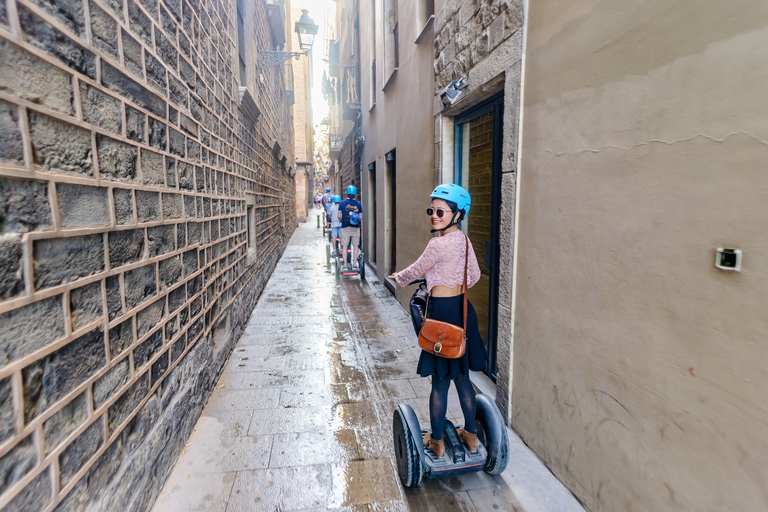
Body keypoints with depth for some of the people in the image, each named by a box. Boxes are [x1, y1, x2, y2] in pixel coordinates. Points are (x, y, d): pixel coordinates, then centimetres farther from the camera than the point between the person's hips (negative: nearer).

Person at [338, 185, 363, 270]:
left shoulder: (342, 203, -2)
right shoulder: (358, 204, 1)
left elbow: (339, 216, -3)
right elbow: (361, 218, 0)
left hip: (345, 227, -1)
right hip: (355, 228, 1)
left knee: (344, 245, 7)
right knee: (356, 245, 9)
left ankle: (345, 263, 6)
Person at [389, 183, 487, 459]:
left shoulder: (438, 244, -19)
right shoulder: (464, 239, 5)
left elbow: (417, 270, -4)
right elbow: (474, 275, 15)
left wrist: (398, 278, 16)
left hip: (443, 312, -8)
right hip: (462, 309, 8)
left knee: (440, 381, 7)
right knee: (462, 376, 20)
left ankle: (436, 441, 24)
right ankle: (470, 435, 35)